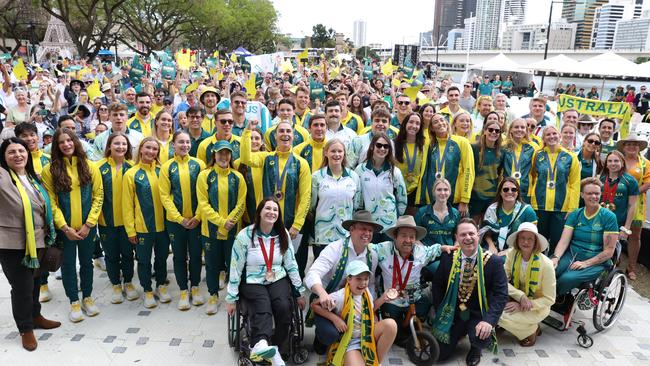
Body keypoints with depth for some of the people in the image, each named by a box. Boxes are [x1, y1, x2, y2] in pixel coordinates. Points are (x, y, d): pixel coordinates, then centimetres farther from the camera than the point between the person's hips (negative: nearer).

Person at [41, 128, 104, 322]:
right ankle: (74, 301, 24)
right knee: (68, 263, 10)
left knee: (87, 261, 13)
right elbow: (51, 202, -7)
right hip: (64, 227, -1)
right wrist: (64, 227, -13)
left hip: (87, 226, 1)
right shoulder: (50, 170, -5)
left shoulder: (90, 167, -1)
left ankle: (87, 297, 30)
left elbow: (98, 196, -3)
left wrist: (88, 224, -10)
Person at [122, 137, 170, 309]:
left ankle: (161, 285, 37)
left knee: (162, 257, 17)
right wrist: (130, 230, -7)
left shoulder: (162, 171, 1)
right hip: (142, 227, -2)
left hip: (162, 224, 3)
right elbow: (127, 204, -6)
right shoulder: (131, 174, -6)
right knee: (144, 260, 11)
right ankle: (147, 290, 29)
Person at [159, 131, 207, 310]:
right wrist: (180, 219, -10)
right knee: (179, 256, 10)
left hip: (196, 219, 0)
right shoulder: (167, 167, -2)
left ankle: (195, 287, 28)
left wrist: (197, 216, -10)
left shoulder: (198, 164, -2)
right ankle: (183, 290, 24)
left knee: (196, 254, 10)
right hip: (175, 220, 0)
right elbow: (165, 196, -4)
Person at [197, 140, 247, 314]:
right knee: (212, 264, 11)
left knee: (233, 262, 9)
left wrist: (229, 222, -13)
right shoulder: (205, 176, -2)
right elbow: (203, 204, -7)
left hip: (233, 230, 0)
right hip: (211, 229, 0)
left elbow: (241, 204, -2)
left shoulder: (237, 177, 1)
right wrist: (221, 221, -15)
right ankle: (213, 295, 28)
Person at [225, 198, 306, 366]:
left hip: (278, 279, 3)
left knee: (284, 307, -27)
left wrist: (300, 292, 8)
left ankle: (276, 351, -18)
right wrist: (231, 298, -2)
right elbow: (235, 268, -5)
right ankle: (261, 345, -56)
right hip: (253, 282, -3)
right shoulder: (245, 235, -9)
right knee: (262, 310, -32)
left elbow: (291, 265, 8)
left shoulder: (283, 234, 1)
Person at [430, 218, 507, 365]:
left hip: (478, 314, -2)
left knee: (481, 338, -32)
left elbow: (501, 294, -15)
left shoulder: (493, 261, -12)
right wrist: (441, 313, -4)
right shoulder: (448, 257, -5)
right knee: (439, 354, -6)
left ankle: (475, 349, 8)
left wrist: (489, 320, -28)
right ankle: (460, 332, 26)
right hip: (452, 312, 2)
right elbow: (437, 285, 4)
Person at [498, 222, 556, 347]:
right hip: (516, 299, 4)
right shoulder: (511, 253, -14)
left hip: (538, 306, -4)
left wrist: (521, 307, -22)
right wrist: (521, 296, -30)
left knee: (503, 317, -25)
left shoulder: (546, 264, -22)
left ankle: (531, 330, 5)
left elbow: (549, 299, -15)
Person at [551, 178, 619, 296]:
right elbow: (564, 241, -1)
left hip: (596, 262, -3)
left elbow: (609, 251, -6)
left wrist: (585, 263, -16)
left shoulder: (609, 217, -2)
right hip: (571, 255, 3)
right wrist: (555, 258, -20)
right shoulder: (575, 215, 8)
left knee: (567, 278, -32)